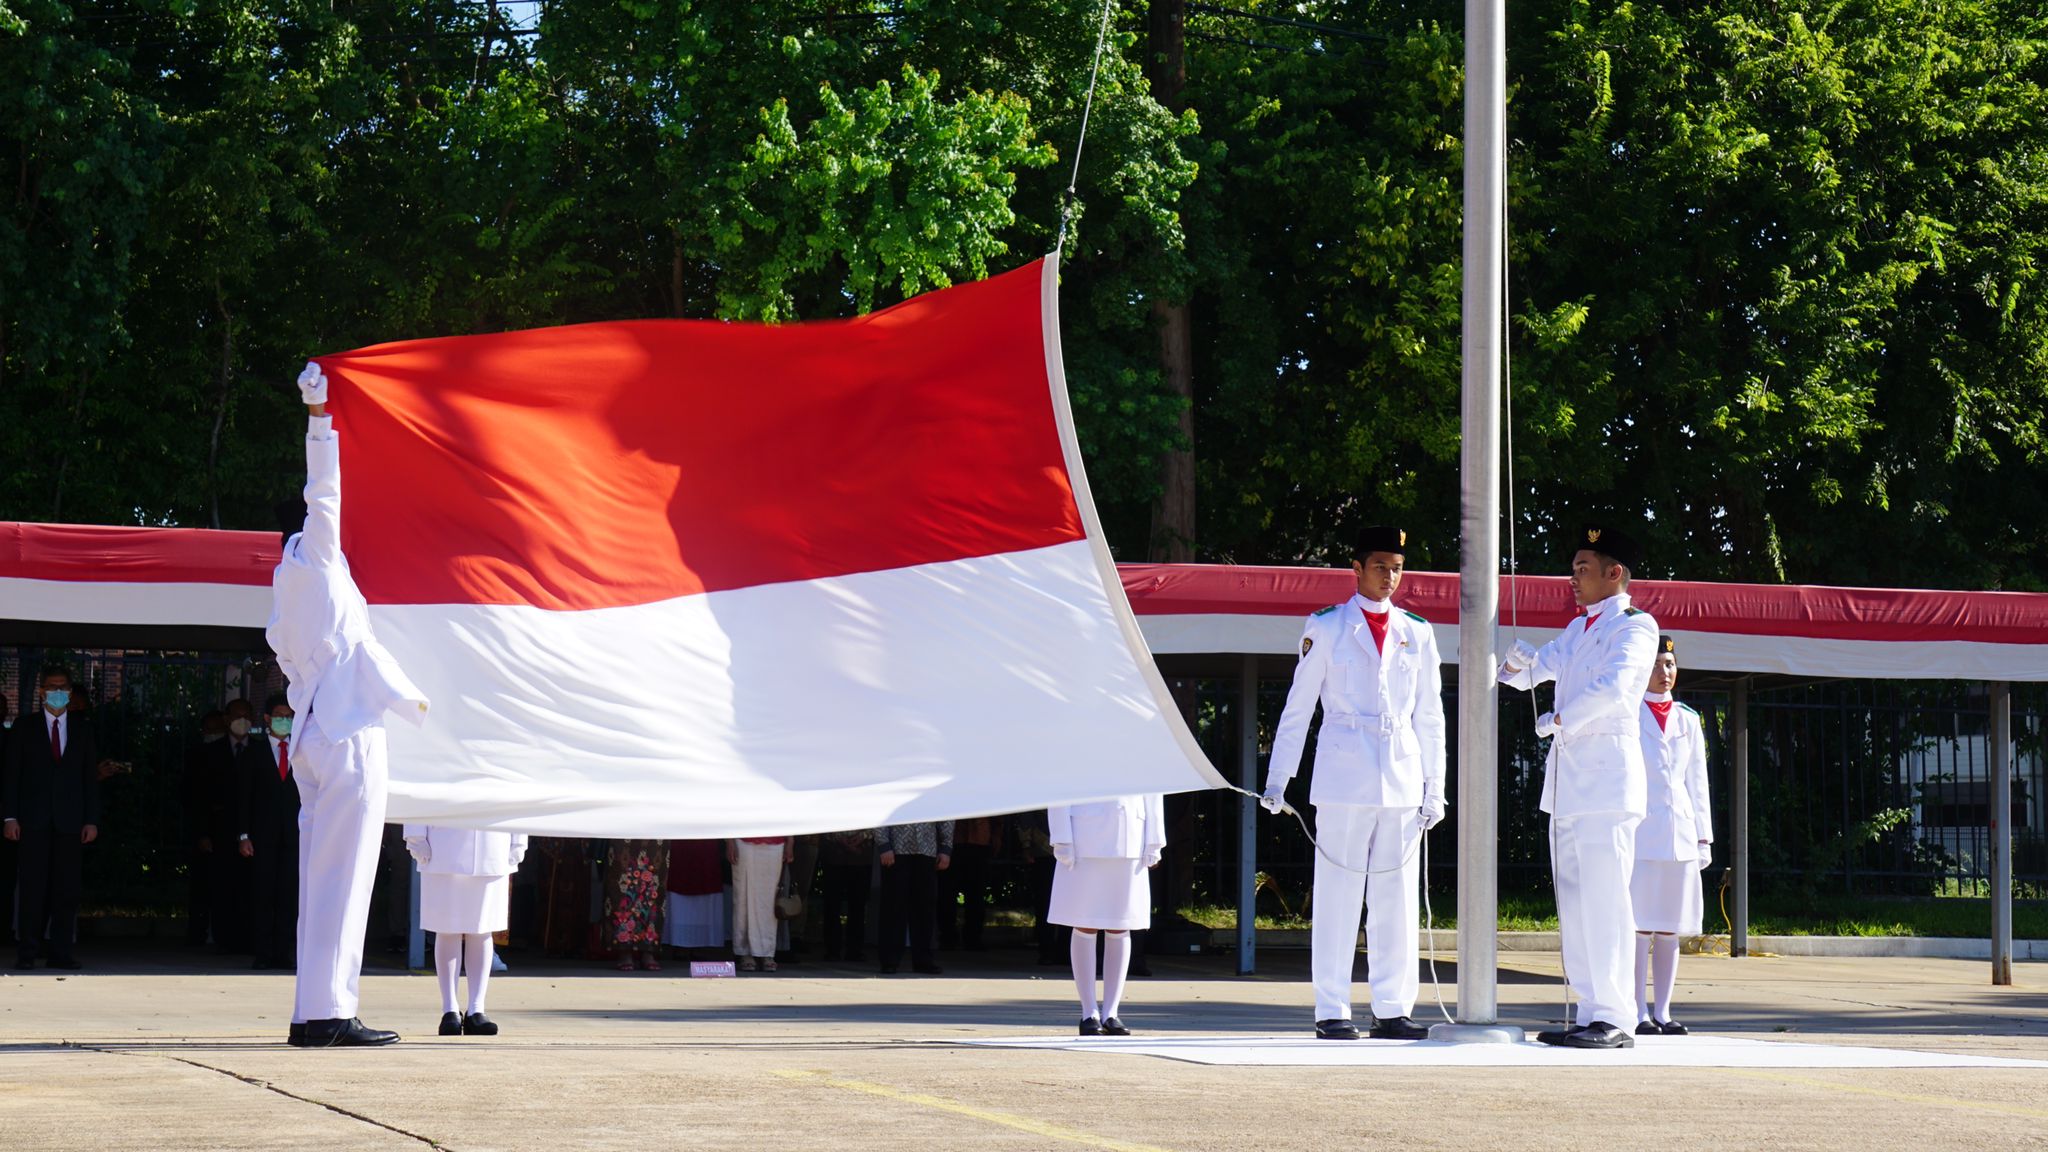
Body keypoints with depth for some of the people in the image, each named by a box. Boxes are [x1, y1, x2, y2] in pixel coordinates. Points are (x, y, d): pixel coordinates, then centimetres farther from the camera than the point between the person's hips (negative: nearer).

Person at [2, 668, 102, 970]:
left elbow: (91, 777, 10)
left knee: (67, 887, 0)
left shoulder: (82, 729, 12)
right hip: (34, 820, -2)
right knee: (33, 887, -4)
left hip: (70, 820, 2)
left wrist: (92, 820, 3)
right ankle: (27, 951, 0)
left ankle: (61, 951, 4)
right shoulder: (25, 728, 6)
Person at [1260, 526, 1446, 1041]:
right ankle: (1332, 1011, -1)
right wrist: (1278, 779, 1)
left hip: (1403, 780, 3)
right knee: (1338, 896, -3)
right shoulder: (1326, 627, 5)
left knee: (1398, 897, 3)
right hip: (1343, 778, -3)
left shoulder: (1417, 632, 14)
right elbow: (1297, 707, 6)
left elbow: (1429, 715, 16)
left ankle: (1393, 1009, 7)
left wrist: (1434, 786, 12)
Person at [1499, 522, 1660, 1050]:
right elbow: (1532, 671, 25)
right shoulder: (1578, 630, 22)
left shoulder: (1635, 626, -4)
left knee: (1604, 899, -11)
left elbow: (1613, 686, -19)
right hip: (1567, 778, 9)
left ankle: (1614, 1019, -12)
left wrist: (1558, 720, -10)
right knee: (1574, 901, 7)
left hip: (1607, 774, -9)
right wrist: (1516, 663, 2)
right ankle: (1591, 1012, 11)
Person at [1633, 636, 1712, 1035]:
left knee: (1670, 926, 4)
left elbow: (1697, 781, 19)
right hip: (1638, 832, -4)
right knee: (1639, 922, -9)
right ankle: (1639, 1013, -8)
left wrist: (1703, 836, 12)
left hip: (1679, 833, 4)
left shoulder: (1688, 720, 17)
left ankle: (1662, 1011, 7)